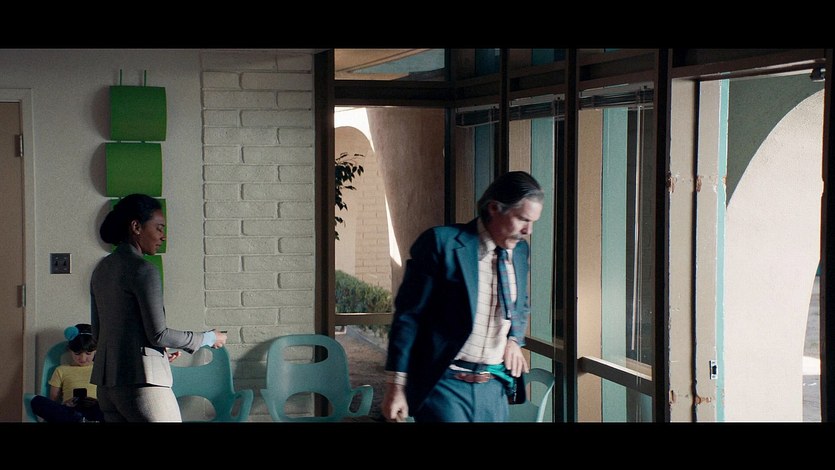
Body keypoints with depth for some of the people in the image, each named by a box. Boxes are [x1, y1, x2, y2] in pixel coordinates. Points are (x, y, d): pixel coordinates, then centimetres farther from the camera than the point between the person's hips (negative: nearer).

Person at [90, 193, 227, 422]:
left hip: (106, 382, 9)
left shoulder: (101, 270, 14)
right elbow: (158, 334, -14)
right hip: (140, 380, -9)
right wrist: (208, 338, -2)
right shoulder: (142, 270, -12)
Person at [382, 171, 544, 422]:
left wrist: (514, 339, 6)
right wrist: (396, 386, -12)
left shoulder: (520, 251, 9)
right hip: (445, 385, -6)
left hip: (493, 389, 6)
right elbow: (408, 315, -10)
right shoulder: (442, 242, -11)